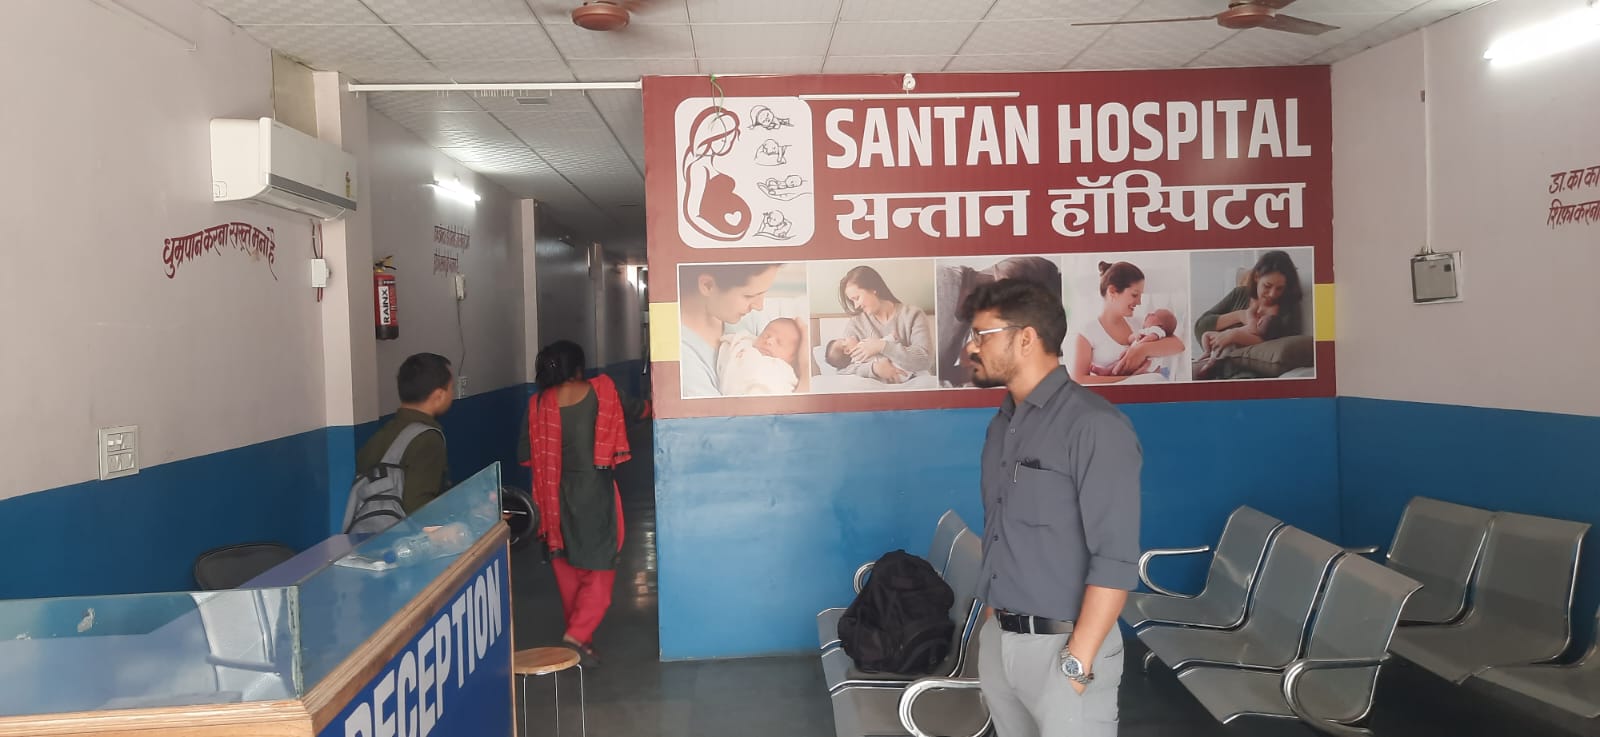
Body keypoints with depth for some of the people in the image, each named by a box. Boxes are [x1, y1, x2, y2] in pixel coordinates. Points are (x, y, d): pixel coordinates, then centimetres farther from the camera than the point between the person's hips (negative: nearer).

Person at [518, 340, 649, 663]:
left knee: (567, 567, 17)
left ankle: (578, 630, 27)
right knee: (600, 567, 5)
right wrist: (648, 406, 32)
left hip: (558, 495, 3)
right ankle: (579, 634, -8)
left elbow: (525, 455, -1)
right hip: (596, 491, -3)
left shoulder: (538, 404, -5)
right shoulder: (601, 392, -7)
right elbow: (634, 410, 10)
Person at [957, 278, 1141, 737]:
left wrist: (1077, 661, -19)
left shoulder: (1093, 425, -15)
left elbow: (1115, 559, -18)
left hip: (1062, 645, -7)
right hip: (997, 641, 7)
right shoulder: (1002, 424, 10)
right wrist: (991, 622, 10)